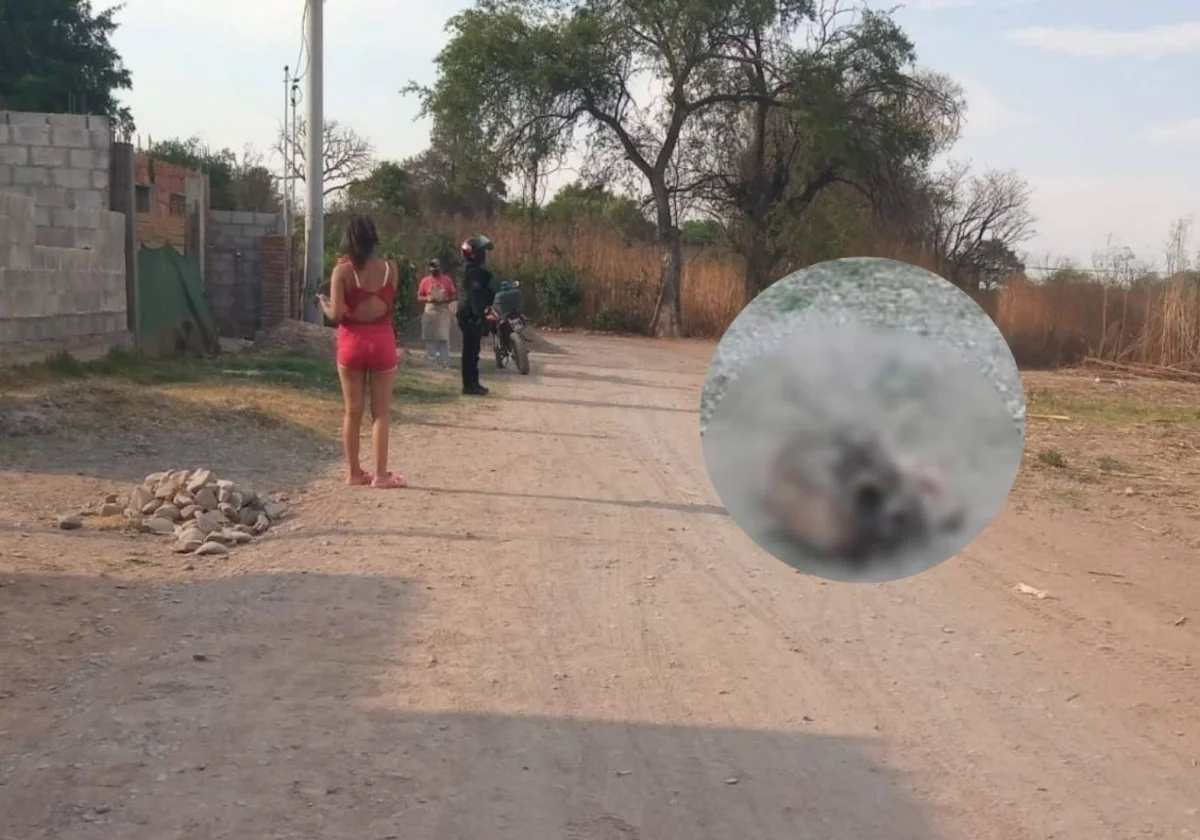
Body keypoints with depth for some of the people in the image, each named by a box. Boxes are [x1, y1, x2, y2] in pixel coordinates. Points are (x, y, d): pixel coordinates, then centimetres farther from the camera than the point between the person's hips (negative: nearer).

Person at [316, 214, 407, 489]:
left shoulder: (342, 270, -8)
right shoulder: (390, 268, -4)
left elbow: (336, 315, -11)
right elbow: (388, 306, 6)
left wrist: (323, 304, 10)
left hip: (352, 343, 0)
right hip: (381, 342, 0)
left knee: (352, 411, 10)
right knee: (381, 412, 6)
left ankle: (354, 472, 16)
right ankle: (381, 474, 8)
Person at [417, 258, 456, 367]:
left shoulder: (447, 280, 3)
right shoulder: (425, 281, 4)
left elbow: (454, 295, 4)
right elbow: (419, 297, 6)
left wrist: (445, 300, -15)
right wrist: (427, 299, -15)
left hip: (443, 312, -1)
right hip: (430, 312, 1)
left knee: (444, 337, -5)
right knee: (429, 337, 2)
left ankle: (444, 361, -2)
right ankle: (431, 361, 8)